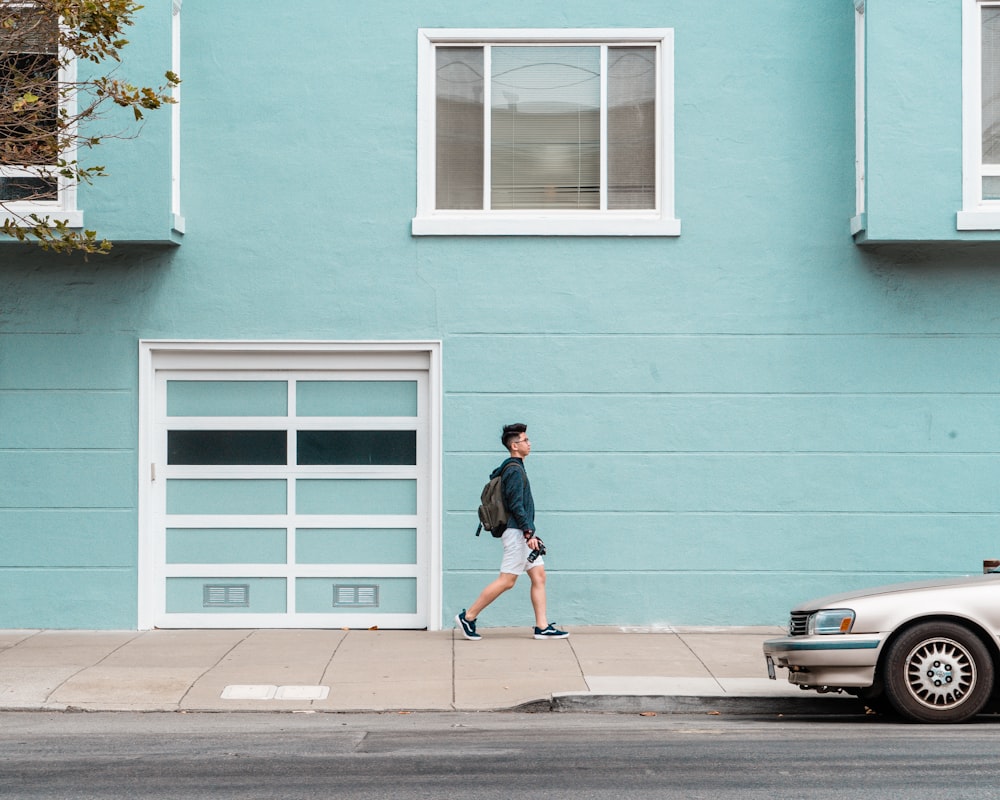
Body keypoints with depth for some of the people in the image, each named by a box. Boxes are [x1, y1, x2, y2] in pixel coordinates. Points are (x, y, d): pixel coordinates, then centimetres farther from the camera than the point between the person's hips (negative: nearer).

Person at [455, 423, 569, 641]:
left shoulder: (513, 468, 16)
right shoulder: (514, 470, -14)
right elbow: (516, 506, -20)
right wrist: (529, 533, -22)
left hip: (522, 534, 10)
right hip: (517, 532, -10)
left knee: (539, 576, 6)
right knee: (506, 581, -8)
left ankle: (542, 627, 5)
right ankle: (468, 617, -1)